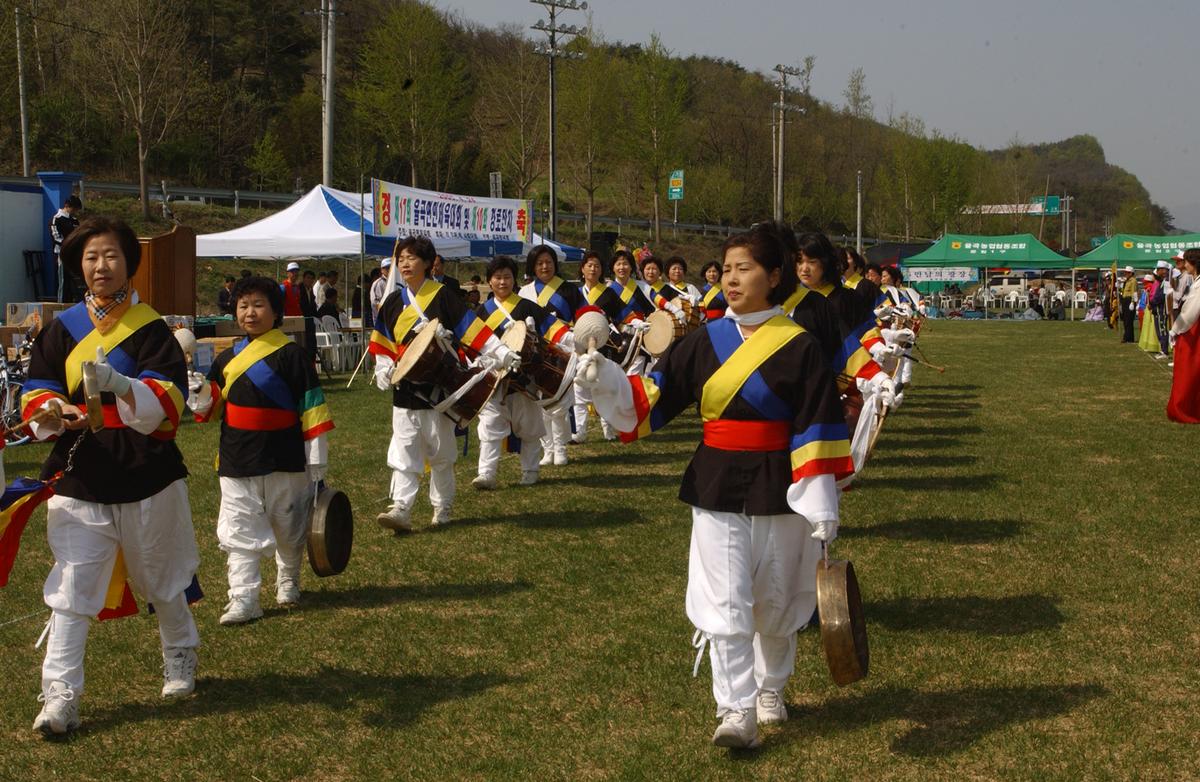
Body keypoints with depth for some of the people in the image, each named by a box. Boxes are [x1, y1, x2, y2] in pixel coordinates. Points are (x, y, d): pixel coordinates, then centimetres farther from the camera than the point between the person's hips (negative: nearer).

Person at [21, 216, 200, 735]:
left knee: (162, 579, 15)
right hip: (79, 476, 2)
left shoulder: (151, 328, -3)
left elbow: (169, 400, -15)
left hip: (146, 475, -1)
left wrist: (120, 386, -34)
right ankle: (60, 697, -2)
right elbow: (36, 391, 5)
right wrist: (55, 411, -18)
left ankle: (180, 660, 40)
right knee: (71, 586, -6)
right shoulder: (63, 329, 6)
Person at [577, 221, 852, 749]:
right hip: (715, 489, 2)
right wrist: (606, 379, -18)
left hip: (777, 490, -2)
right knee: (724, 605, -4)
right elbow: (651, 398, 0)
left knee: (775, 604, 13)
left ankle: (770, 689, 37)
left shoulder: (798, 347, -8)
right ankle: (736, 711, 2)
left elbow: (816, 428, -9)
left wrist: (822, 505, -11)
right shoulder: (706, 341, 2)